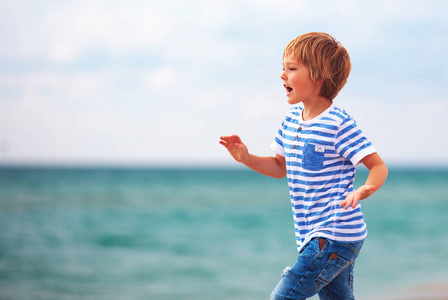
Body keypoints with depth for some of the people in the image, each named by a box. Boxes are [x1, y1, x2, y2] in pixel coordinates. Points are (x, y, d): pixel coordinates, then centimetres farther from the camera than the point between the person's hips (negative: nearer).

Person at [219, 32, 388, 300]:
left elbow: (379, 167, -13)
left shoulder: (339, 124, -15)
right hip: (313, 235, 9)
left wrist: (364, 190, -33)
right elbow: (281, 167, 22)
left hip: (336, 236, -9)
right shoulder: (292, 119, 10)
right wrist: (247, 159, 7)